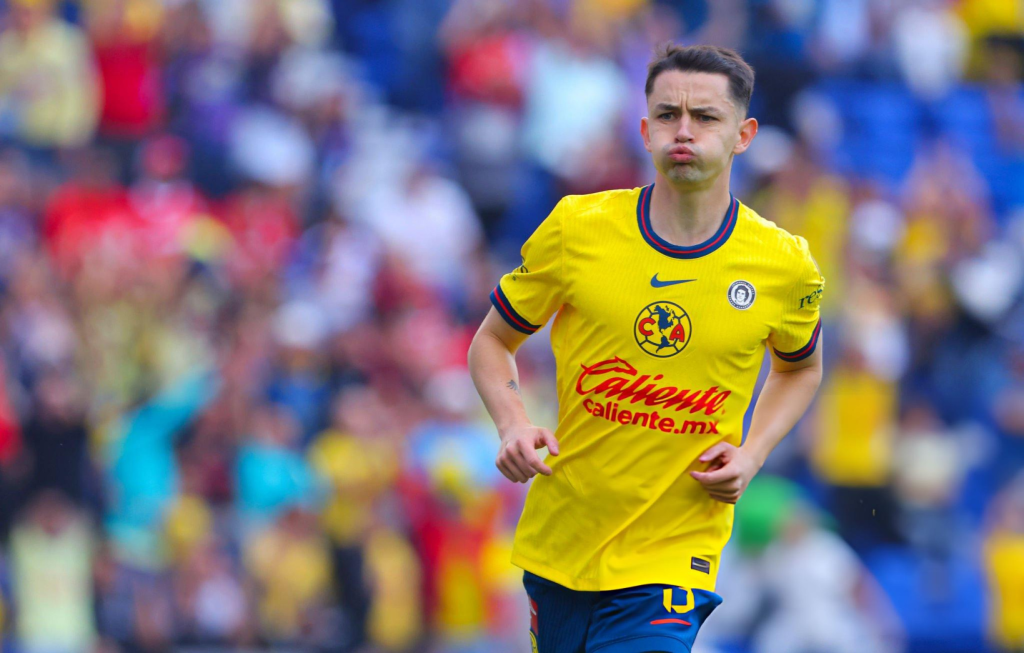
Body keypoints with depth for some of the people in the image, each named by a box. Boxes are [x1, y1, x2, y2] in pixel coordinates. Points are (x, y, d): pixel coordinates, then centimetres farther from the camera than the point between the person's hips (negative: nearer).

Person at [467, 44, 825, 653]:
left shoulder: (784, 265, -4)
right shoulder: (575, 230, -5)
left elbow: (801, 367, 17)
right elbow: (492, 342, 8)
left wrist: (751, 454, -1)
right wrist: (514, 426, -12)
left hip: (674, 554, -2)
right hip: (558, 546, 2)